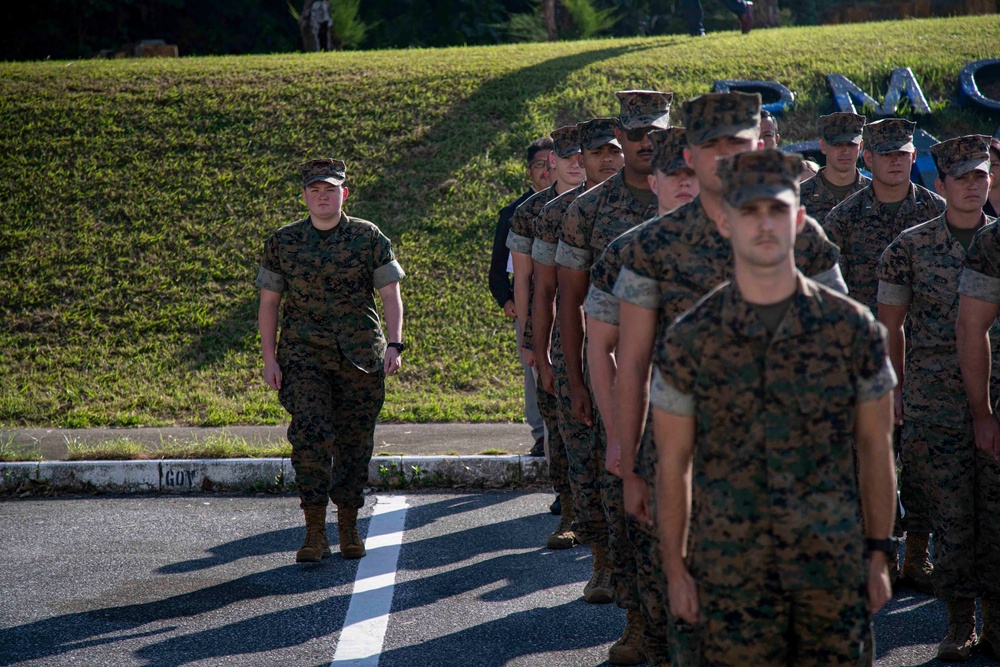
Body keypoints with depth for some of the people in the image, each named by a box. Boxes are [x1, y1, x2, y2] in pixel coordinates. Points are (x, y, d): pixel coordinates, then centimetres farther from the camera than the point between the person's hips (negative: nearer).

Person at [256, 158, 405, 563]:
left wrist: (394, 344, -13)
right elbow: (268, 303, 9)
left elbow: (390, 295, 1)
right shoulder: (283, 242, 6)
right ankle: (314, 532, -12)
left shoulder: (369, 238, 3)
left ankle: (348, 527, 22)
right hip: (303, 357, 0)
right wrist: (269, 359, 1)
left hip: (361, 358, 0)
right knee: (309, 434, -16)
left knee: (355, 441, 5)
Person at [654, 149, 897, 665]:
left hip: (835, 566, 1)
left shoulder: (853, 329, -1)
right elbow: (673, 464, 3)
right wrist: (675, 569, 3)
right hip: (730, 575, -1)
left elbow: (875, 449, 6)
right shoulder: (689, 340, -3)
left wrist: (878, 556, 6)